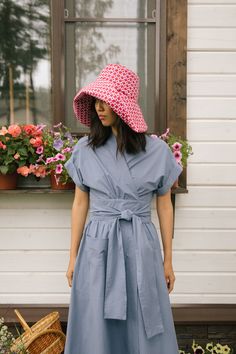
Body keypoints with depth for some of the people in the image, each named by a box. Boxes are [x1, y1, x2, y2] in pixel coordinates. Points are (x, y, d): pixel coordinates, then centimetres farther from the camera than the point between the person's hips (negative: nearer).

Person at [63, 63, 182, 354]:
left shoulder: (157, 151, -2)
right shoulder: (85, 149, 0)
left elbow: (164, 205, 5)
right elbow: (80, 204, 6)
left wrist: (168, 260, 7)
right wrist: (73, 258, 8)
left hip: (141, 247, 0)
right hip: (97, 247, 1)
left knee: (144, 329, 8)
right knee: (97, 328, 8)